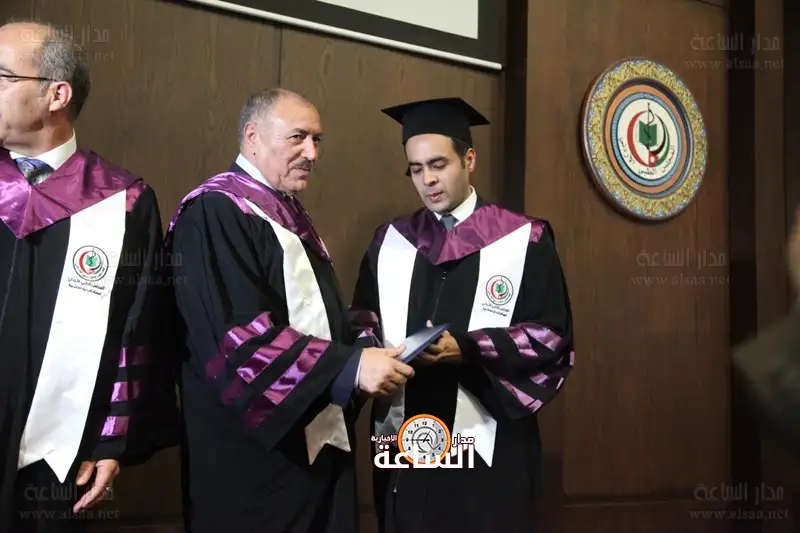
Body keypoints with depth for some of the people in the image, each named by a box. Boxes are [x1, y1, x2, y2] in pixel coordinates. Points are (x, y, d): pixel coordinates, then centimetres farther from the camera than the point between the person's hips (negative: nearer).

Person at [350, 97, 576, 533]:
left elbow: (552, 335, -6)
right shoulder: (390, 240, 10)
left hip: (488, 443, -3)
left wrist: (467, 348, -19)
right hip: (405, 439, 3)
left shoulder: (524, 239, -1)